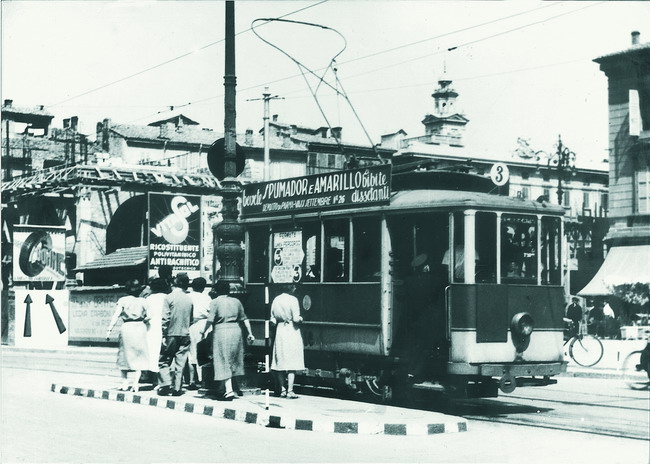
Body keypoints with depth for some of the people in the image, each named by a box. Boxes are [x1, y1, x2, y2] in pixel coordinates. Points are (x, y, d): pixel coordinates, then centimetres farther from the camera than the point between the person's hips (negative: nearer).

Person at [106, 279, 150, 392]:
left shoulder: (123, 300, -3)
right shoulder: (143, 301, 1)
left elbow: (116, 316, -10)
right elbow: (148, 317, -2)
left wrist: (109, 329, -12)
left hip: (126, 328, 0)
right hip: (140, 328, 1)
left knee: (125, 356, 13)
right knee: (138, 357, 7)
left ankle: (125, 382, 13)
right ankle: (134, 384, 1)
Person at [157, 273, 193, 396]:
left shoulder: (169, 298, -8)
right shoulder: (189, 299, 3)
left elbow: (165, 318, -11)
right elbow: (191, 318, 7)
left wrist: (163, 335, -7)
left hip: (171, 334, -3)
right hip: (185, 334, 4)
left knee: (164, 361, 7)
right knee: (180, 363, 7)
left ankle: (166, 385, -5)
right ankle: (177, 388, 7)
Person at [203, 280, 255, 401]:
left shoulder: (215, 302, -5)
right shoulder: (236, 301, 10)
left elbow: (210, 320, -14)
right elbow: (244, 318, 13)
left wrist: (204, 332, -3)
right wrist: (250, 333, 18)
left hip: (221, 332, -5)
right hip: (236, 331, 5)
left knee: (223, 362, -3)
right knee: (233, 361, 14)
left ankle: (229, 391, -11)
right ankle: (228, 388, 21)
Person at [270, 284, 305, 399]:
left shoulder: (276, 300, 5)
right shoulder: (293, 299, -12)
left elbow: (273, 320, 5)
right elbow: (296, 319, -16)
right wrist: (301, 318, 5)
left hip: (280, 331, 5)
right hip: (292, 331, -5)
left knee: (280, 363, 11)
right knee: (292, 364, -1)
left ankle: (282, 389, 14)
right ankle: (290, 391, -3)